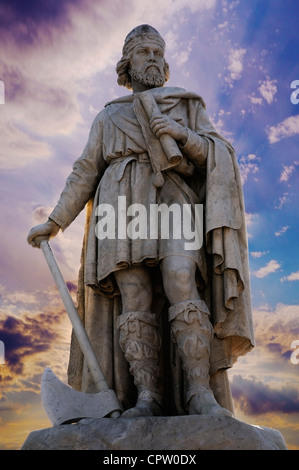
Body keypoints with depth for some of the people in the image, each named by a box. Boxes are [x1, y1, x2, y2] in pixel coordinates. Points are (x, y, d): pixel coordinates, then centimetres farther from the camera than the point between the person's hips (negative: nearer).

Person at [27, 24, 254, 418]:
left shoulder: (188, 106, 23)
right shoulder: (108, 117, 26)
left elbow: (216, 157, 11)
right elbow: (85, 175, 20)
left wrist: (182, 134, -7)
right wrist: (55, 223, 12)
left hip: (173, 203, -1)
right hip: (125, 207, 1)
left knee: (182, 289, -23)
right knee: (134, 303, -14)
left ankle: (201, 395, -27)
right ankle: (147, 398, -18)